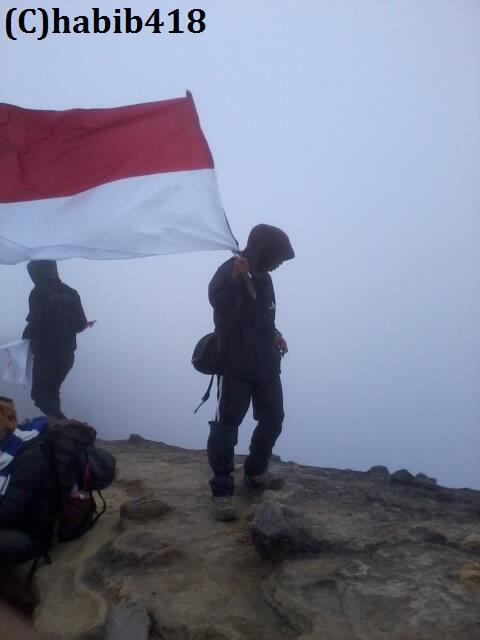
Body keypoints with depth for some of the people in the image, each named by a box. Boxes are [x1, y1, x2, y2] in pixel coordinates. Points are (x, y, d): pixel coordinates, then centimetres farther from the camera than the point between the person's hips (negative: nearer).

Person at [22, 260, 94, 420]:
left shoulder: (38, 293, -11)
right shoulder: (71, 293, 3)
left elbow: (35, 325, -17)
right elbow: (80, 325, 4)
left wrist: (26, 335, 4)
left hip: (45, 353, -5)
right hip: (67, 353, 5)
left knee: (39, 394, 7)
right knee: (52, 392, 20)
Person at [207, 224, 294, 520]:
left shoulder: (263, 276, 11)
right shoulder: (228, 272, -13)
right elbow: (223, 309, -29)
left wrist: (275, 334, 8)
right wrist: (236, 280, -38)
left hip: (266, 364, 8)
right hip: (236, 366, -8)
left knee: (273, 419, 15)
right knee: (226, 427, -7)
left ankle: (255, 471, 32)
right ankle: (223, 490, 0)